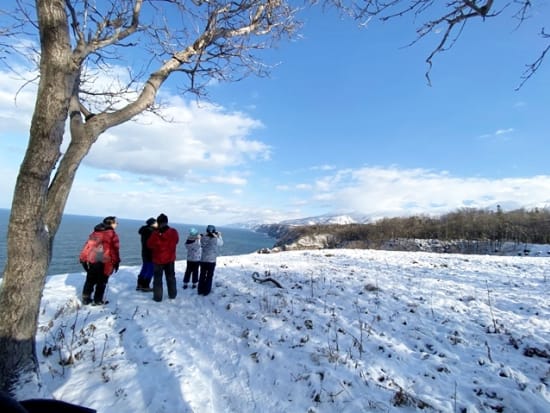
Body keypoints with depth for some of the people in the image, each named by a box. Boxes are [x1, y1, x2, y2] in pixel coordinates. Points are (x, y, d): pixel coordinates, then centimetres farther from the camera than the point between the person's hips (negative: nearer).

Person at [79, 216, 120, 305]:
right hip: (103, 262, -6)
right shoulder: (112, 234, -8)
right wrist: (116, 262, -3)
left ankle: (86, 298, 27)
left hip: (90, 260, 6)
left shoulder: (94, 233, 13)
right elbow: (115, 249, -10)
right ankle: (97, 300, 10)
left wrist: (85, 259, 24)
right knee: (101, 282, 6)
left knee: (90, 280, 19)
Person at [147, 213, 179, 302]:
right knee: (171, 277, 16)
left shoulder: (155, 234, -20)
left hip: (158, 259, -3)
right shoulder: (174, 232, -11)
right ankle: (172, 295, 25)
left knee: (157, 278, 9)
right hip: (170, 259, 3)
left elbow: (149, 244, -5)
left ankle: (157, 297, 11)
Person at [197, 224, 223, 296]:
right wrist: (219, 236, 20)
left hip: (203, 260, 3)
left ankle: (200, 290, 26)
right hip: (211, 261, -3)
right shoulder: (216, 240, -16)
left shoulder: (203, 238, -7)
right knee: (209, 276, 11)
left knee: (202, 275, 17)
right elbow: (221, 243, 5)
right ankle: (206, 291, 18)